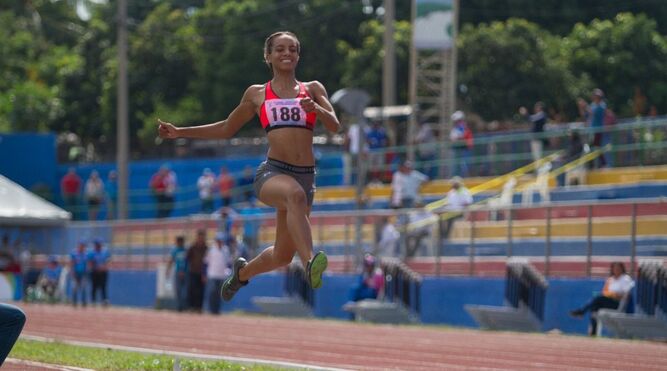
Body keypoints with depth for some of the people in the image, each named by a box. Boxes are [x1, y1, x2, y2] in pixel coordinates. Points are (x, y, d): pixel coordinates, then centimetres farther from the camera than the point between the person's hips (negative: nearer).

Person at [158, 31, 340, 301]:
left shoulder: (313, 89, 14)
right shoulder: (257, 94, 14)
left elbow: (334, 126, 1)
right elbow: (227, 129, 25)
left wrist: (315, 108, -19)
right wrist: (179, 132, 22)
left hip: (306, 177, 3)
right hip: (271, 172, -3)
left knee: (282, 256, 8)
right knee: (295, 194, -40)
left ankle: (243, 271, 40)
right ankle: (310, 262, -54)